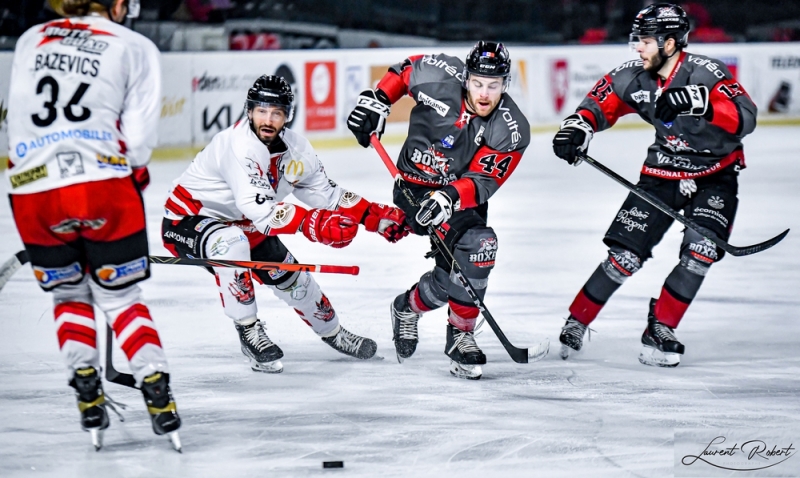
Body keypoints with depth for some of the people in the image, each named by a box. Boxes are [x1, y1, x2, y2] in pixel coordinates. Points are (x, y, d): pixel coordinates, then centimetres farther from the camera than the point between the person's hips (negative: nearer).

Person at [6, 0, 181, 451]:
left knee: (70, 294, 22)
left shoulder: (31, 41, 17)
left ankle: (88, 396, 11)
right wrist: (132, 171, 18)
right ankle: (158, 395, 1)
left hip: (33, 191, 2)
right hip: (105, 188, -2)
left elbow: (18, 118, 20)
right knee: (121, 296, 11)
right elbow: (138, 135, 1)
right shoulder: (136, 48, 7)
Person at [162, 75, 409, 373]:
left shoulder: (296, 150, -5)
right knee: (231, 243, -37)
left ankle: (331, 332, 39)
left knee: (289, 274, 11)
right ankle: (249, 332, -23)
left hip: (241, 223, 8)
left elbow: (328, 195, 5)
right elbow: (258, 210, -41)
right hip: (187, 220, -8)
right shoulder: (239, 145, -32)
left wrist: (379, 217, -4)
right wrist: (313, 223, -48)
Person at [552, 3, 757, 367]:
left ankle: (659, 331, -3)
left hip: (715, 176, -3)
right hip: (662, 173, 3)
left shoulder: (705, 74, -25)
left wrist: (701, 104, -51)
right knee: (625, 256, -5)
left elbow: (745, 119, -36)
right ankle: (574, 326, 9)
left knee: (700, 253, -20)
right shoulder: (633, 77, -11)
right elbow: (598, 104, 2)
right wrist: (577, 128, -20)